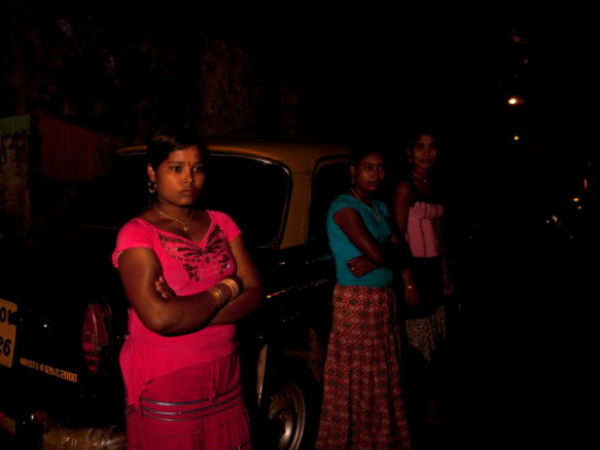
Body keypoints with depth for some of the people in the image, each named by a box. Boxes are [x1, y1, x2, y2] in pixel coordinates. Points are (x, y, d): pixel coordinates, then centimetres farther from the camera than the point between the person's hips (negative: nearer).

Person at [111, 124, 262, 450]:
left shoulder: (222, 224, 6)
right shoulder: (137, 234, -10)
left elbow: (253, 294, -3)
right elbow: (160, 318, -23)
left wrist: (187, 311, -16)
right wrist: (224, 291, -11)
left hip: (225, 380, 5)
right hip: (165, 390, -4)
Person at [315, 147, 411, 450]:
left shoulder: (380, 208, 13)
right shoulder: (345, 206, -13)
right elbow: (377, 253, -22)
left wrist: (372, 260, -14)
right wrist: (381, 252, 0)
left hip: (385, 300, 8)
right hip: (356, 303, -8)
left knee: (383, 378, 14)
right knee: (358, 381, 3)